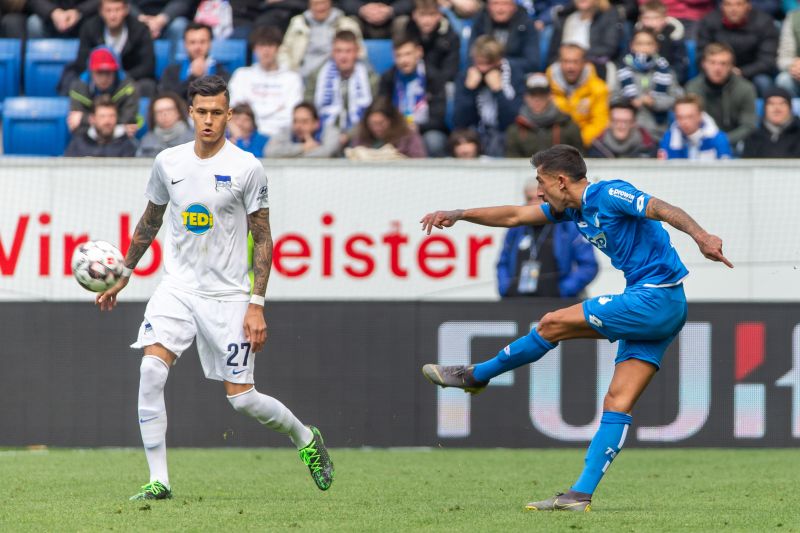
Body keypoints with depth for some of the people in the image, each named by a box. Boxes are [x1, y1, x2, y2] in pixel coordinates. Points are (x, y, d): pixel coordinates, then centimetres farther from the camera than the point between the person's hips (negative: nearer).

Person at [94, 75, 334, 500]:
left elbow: (262, 239, -5)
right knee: (151, 370, -19)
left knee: (241, 398, -2)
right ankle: (158, 481, -13)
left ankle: (306, 439, 28)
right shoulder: (168, 162, 2)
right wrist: (123, 275, 20)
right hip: (177, 286, 3)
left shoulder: (246, 168, -8)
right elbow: (150, 222, 19)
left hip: (228, 295, -3)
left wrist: (256, 305, -11)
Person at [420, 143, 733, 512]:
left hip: (657, 298, -9)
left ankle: (475, 376, 12)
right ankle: (580, 495, -3)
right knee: (618, 403, 2)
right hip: (658, 311, 9)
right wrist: (459, 215, 18)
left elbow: (662, 210, -23)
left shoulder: (609, 195, -10)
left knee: (553, 324, -4)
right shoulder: (572, 209, 18)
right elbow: (515, 216, 24)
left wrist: (700, 236, -39)